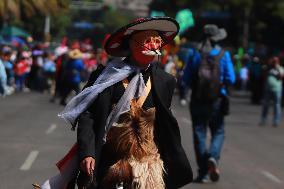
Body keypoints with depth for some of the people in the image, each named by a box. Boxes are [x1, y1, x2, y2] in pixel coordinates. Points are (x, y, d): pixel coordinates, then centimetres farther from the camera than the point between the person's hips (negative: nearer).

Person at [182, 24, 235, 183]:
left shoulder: (196, 55, -3)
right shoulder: (224, 55, -4)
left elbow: (186, 79, -2)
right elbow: (231, 79, -5)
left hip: (198, 99, 0)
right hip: (217, 99, 0)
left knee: (199, 134, 6)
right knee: (218, 132, 12)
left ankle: (203, 173, 4)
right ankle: (213, 157, -17)